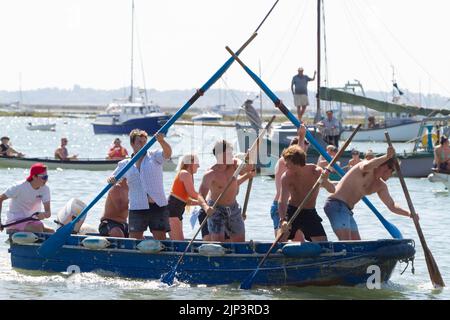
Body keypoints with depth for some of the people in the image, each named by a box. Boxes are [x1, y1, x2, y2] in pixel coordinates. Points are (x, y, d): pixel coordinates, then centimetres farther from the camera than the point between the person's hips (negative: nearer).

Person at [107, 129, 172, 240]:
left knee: (160, 238, -2)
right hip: (137, 208, 2)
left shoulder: (154, 156, 5)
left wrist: (162, 141, -34)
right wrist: (111, 180, -8)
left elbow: (167, 153, -14)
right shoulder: (124, 164, 11)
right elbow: (113, 179, 17)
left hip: (158, 206, -2)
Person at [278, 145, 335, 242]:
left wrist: (324, 180, -45)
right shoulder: (286, 177, -17)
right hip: (292, 212, -1)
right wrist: (282, 220, -43)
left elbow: (332, 190, -23)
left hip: (310, 213, 1)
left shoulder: (316, 172, -15)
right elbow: (282, 200, -26)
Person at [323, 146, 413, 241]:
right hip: (337, 205, -10)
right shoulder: (369, 171, -11)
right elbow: (366, 167, -38)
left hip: (346, 210, 10)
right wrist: (387, 157, -44)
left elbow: (392, 206, 21)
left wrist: (409, 214, 8)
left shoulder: (380, 186, 15)